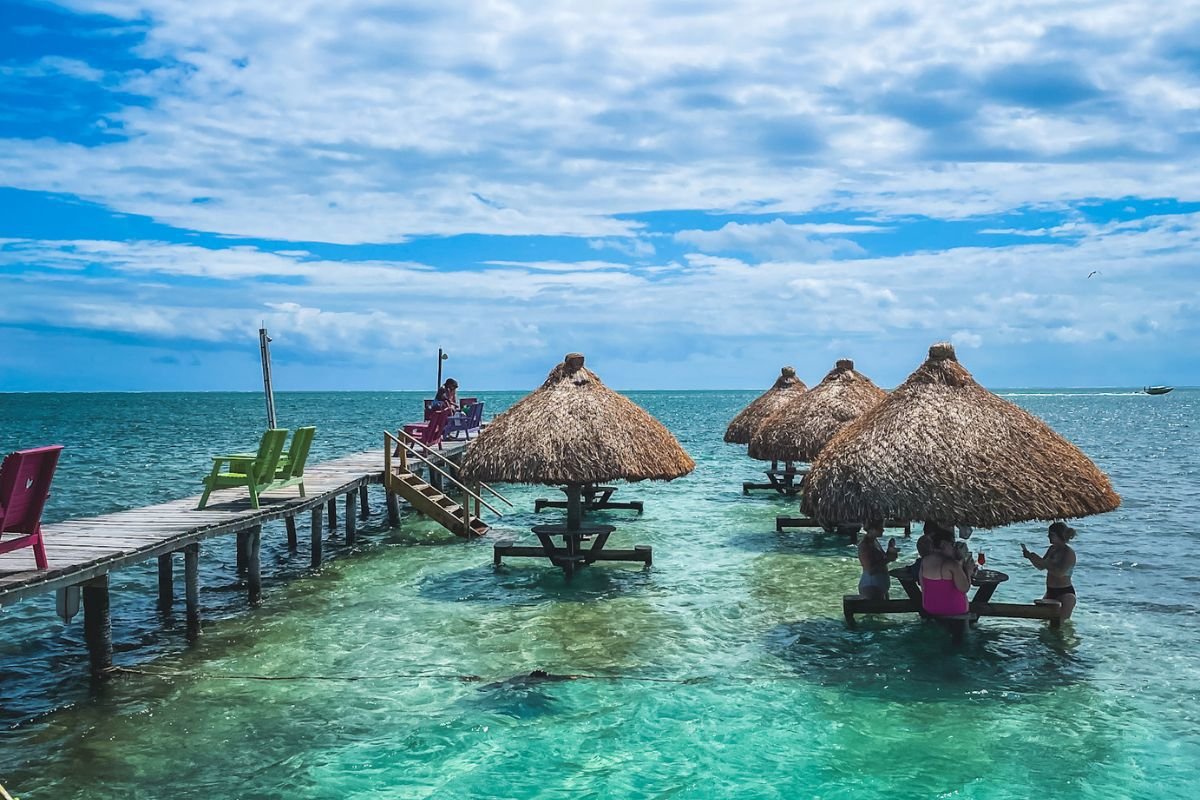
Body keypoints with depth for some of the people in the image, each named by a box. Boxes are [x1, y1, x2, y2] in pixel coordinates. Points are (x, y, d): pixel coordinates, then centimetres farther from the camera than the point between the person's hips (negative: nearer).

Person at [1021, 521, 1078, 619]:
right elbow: (1041, 567, 20)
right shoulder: (1052, 549, 10)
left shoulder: (1069, 553, -16)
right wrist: (1029, 556, 2)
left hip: (1065, 593, -8)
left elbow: (1060, 572, -29)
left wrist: (1042, 561, -27)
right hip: (1050, 592, 8)